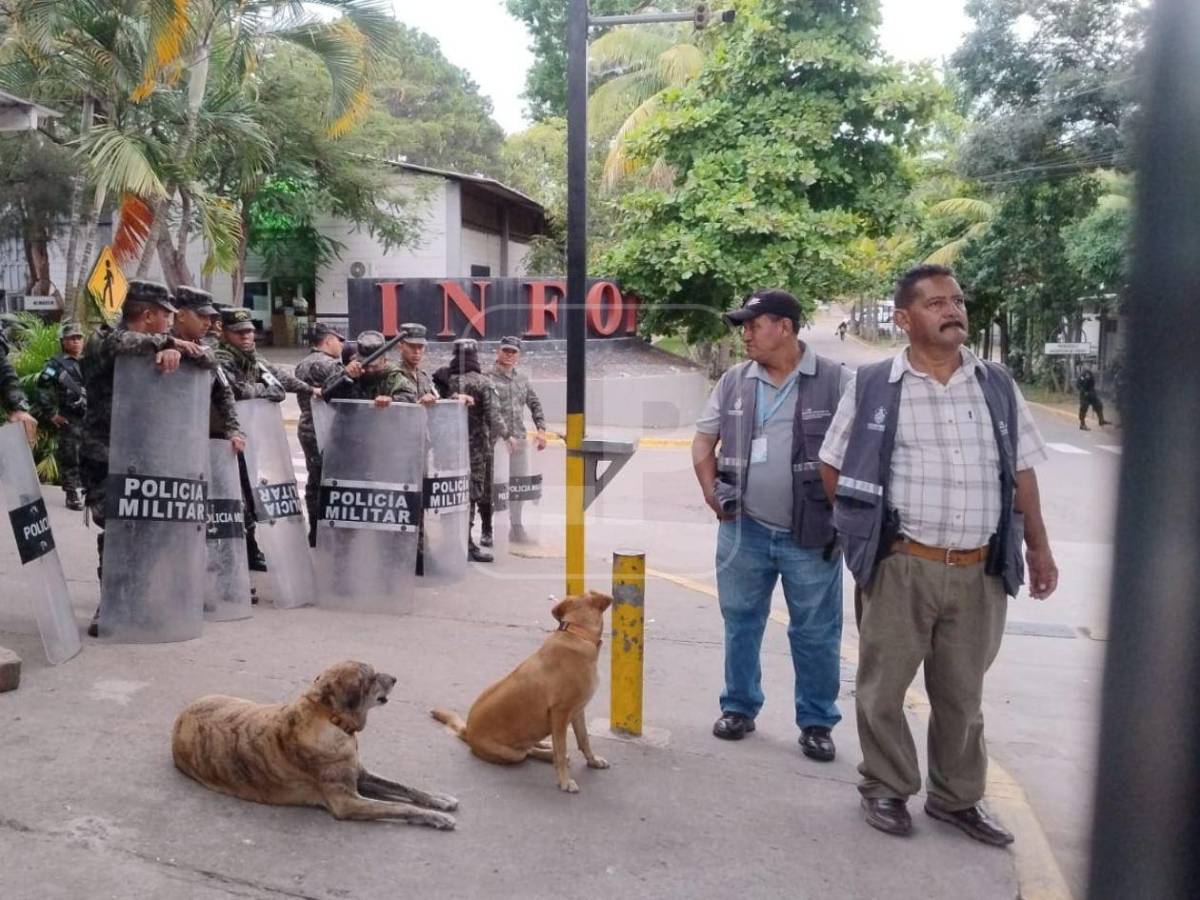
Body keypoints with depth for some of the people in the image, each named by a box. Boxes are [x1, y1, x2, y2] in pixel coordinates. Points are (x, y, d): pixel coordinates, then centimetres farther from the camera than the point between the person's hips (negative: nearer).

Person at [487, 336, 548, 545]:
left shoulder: (523, 379, 15)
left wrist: (541, 429, 11)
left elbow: (535, 404, 21)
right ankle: (486, 531, 11)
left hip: (519, 441, 6)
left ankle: (516, 528, 23)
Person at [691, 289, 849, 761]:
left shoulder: (833, 380, -6)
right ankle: (739, 707, 31)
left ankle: (817, 723, 24)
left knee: (816, 633, 8)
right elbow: (703, 441, 13)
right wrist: (711, 492, 0)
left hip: (812, 534, -3)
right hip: (744, 529, 3)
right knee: (740, 623, 14)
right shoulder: (734, 382, 5)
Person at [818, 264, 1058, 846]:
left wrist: (1038, 547, 12)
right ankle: (886, 789, 28)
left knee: (962, 693, 16)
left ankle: (956, 798, 34)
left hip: (980, 572, 3)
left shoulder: (997, 385, 7)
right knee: (883, 686, 8)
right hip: (901, 568, -3)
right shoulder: (873, 386, -3)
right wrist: (863, 528, 4)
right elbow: (832, 464, 6)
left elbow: (1021, 471, 13)